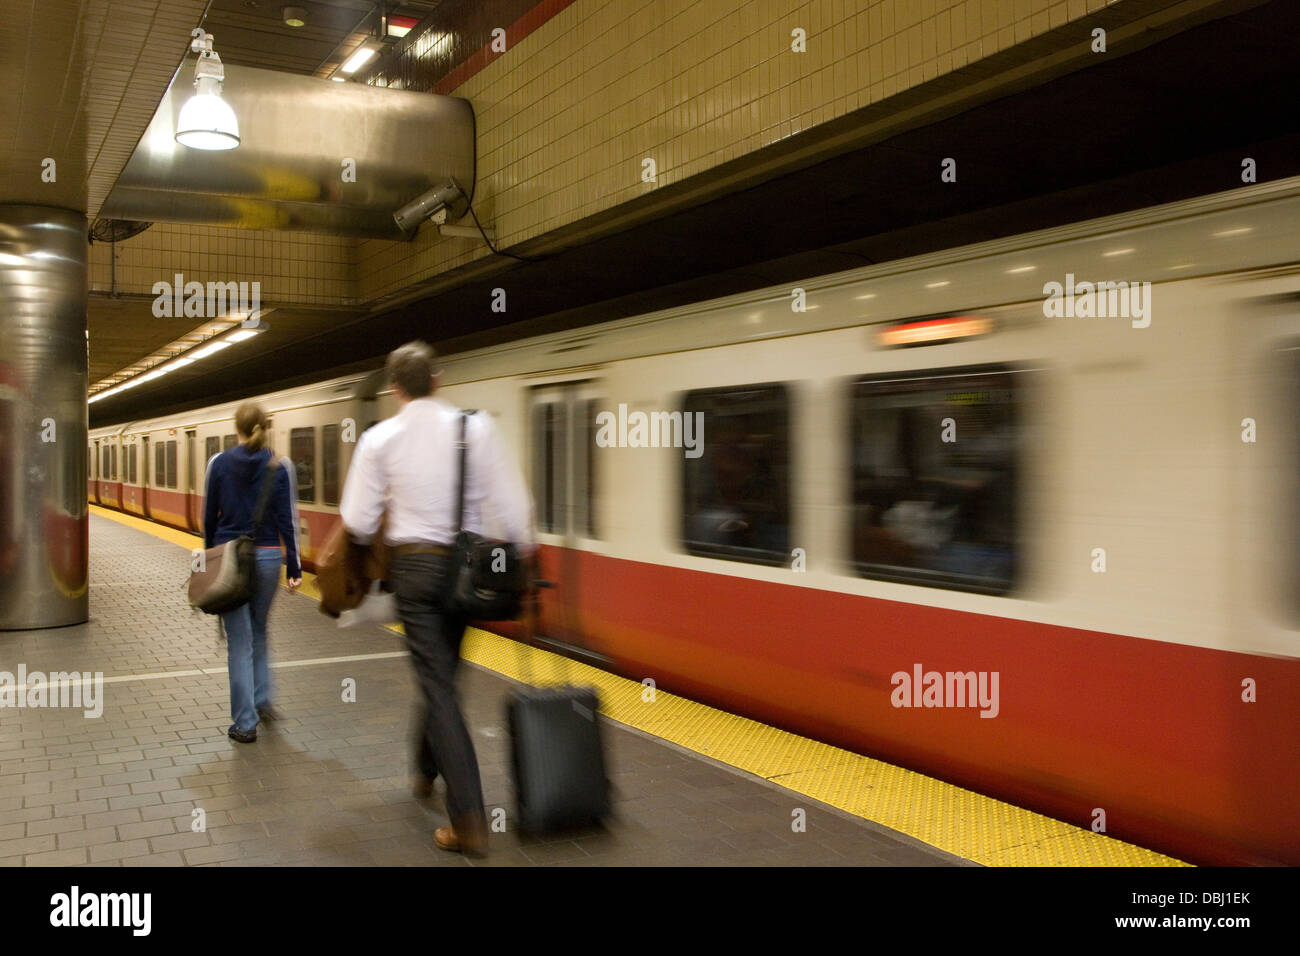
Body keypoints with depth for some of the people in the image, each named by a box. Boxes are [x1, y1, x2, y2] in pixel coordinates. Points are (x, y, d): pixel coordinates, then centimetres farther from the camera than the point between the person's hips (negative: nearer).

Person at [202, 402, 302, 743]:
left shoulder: (219, 463, -2)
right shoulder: (280, 467, -4)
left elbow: (209, 517, 3)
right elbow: (287, 519, -5)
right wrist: (294, 566, 0)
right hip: (268, 557, 1)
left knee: (239, 640, 3)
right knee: (259, 630, 24)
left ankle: (245, 723, 5)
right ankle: (262, 699, 23)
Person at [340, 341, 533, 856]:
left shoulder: (380, 439, -6)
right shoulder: (475, 428, -5)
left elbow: (358, 522, -5)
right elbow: (509, 501, -8)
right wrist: (523, 556, 3)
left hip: (413, 564, -2)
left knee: (438, 683, -1)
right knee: (442, 673, 22)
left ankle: (469, 819, -7)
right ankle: (426, 768, 43)